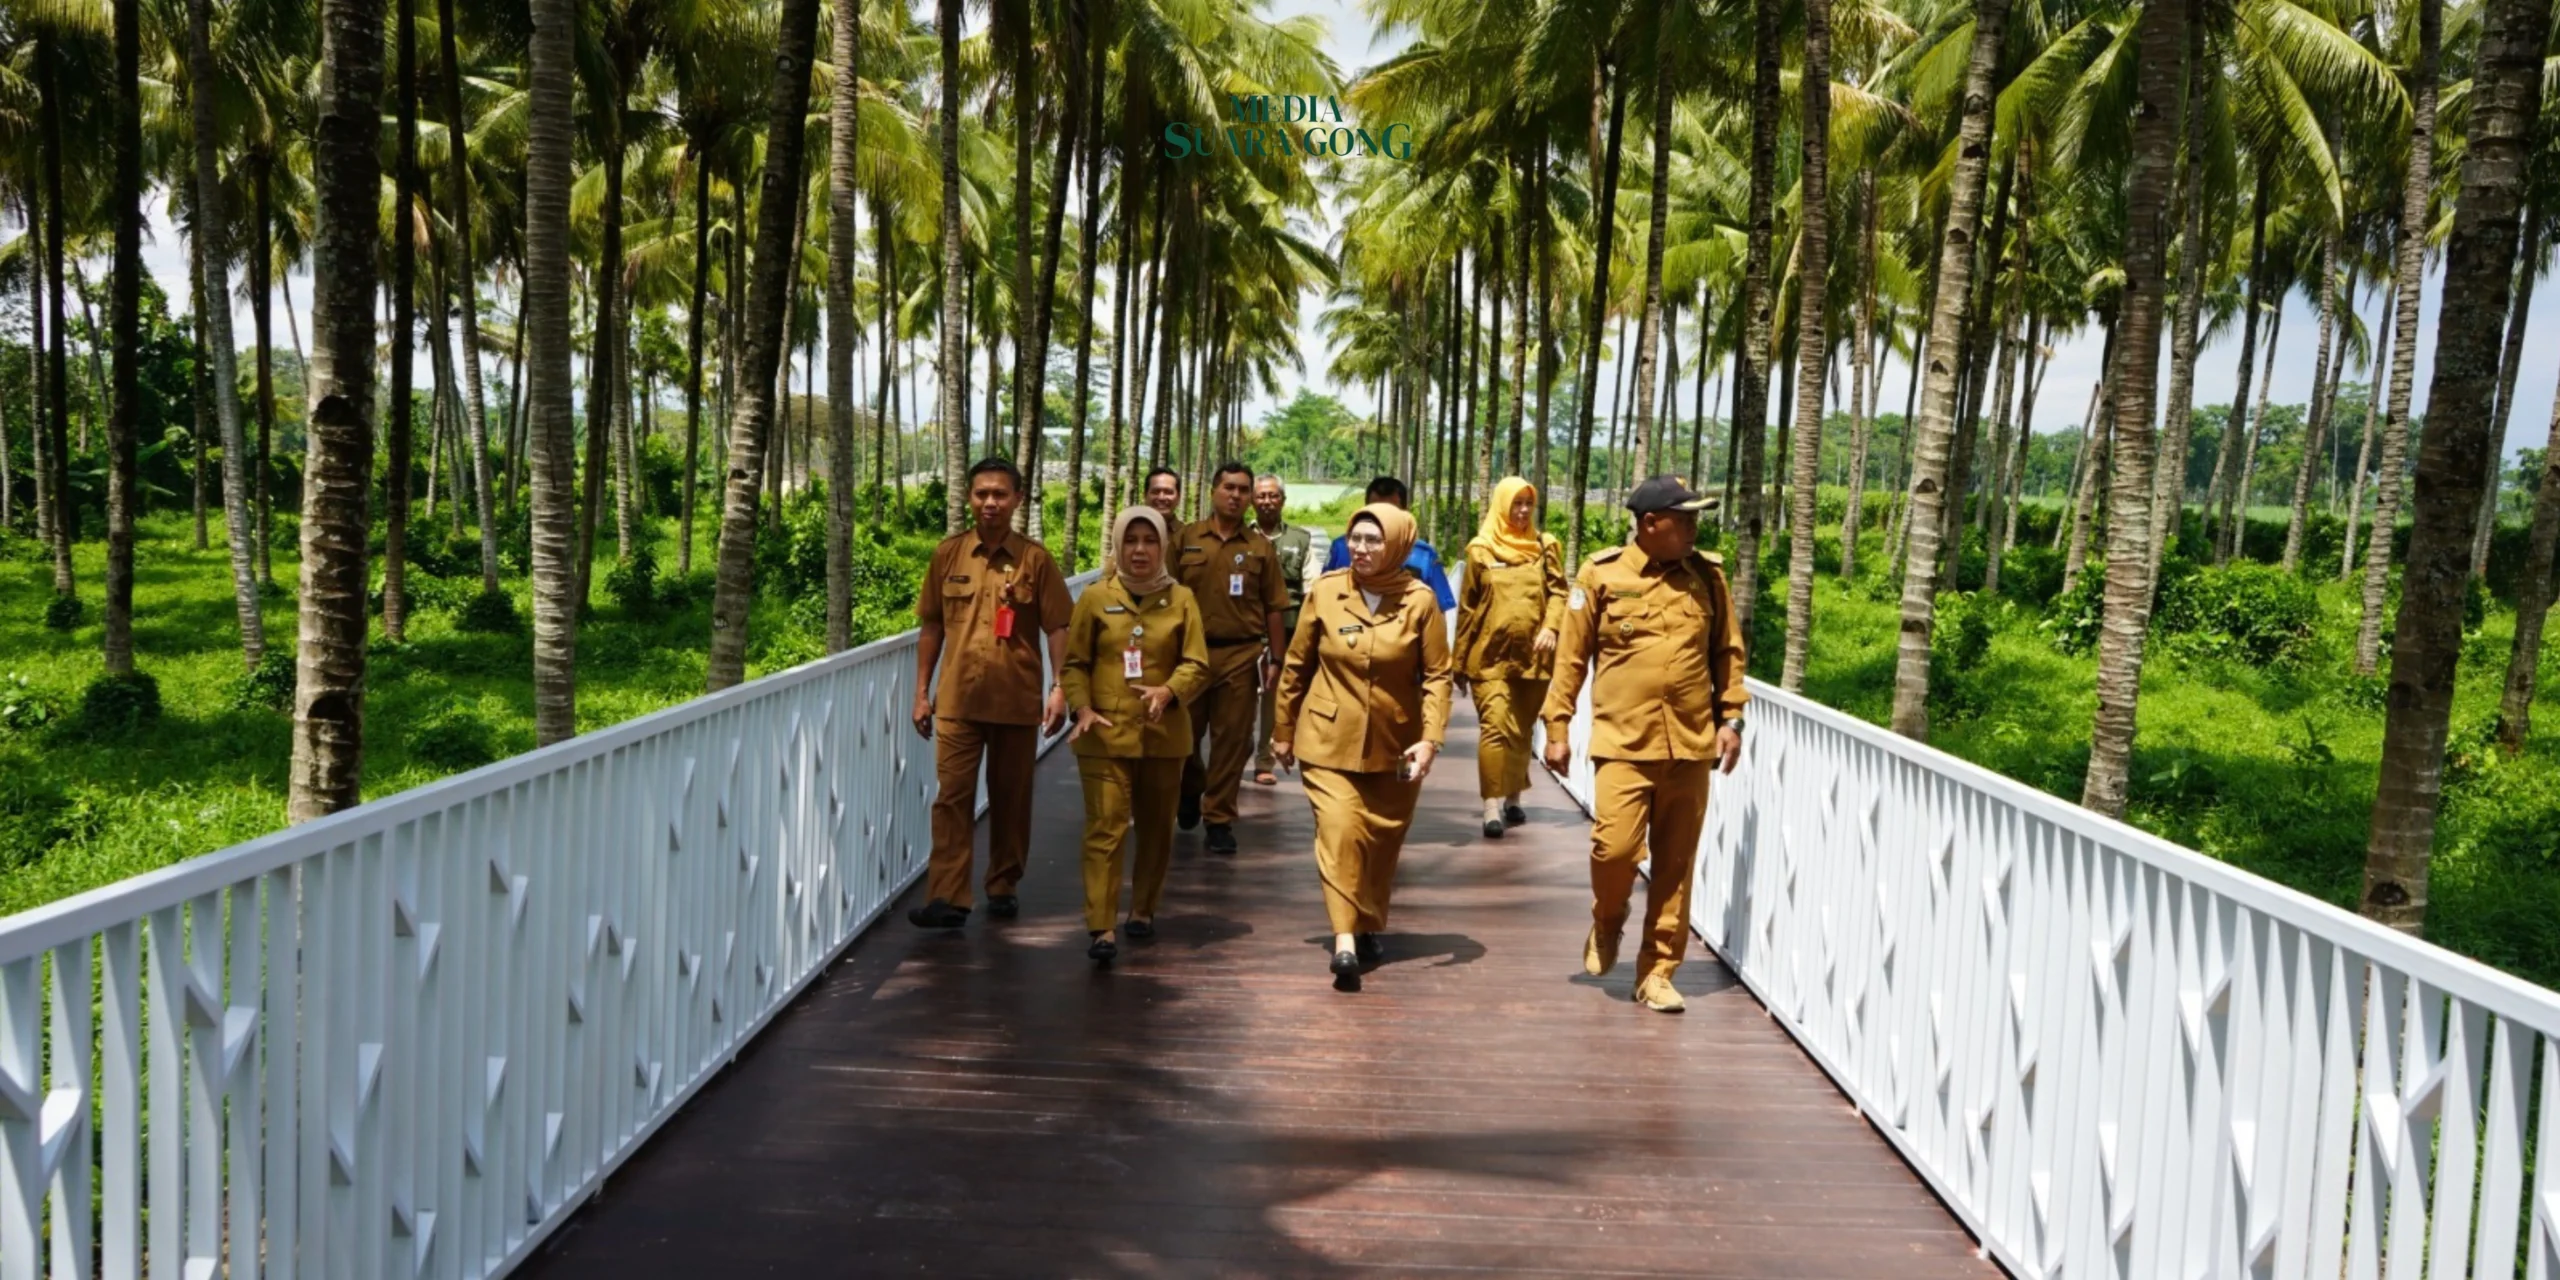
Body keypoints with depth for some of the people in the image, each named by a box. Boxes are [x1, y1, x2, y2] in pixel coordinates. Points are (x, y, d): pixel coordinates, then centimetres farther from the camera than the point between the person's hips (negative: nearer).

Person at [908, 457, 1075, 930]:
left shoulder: (1035, 559, -1)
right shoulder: (948, 554, 4)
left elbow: (1056, 628, 0)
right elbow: (931, 627, 9)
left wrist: (1060, 689, -9)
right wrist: (922, 692, 7)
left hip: (1017, 700, -1)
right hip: (957, 698, 1)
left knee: (1011, 799, 10)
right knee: (953, 796, -2)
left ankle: (1004, 888, 24)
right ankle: (947, 897, -2)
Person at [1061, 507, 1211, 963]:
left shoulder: (1181, 599, 4)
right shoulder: (1095, 597, 2)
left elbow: (1196, 664, 0)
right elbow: (1074, 662, 4)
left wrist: (1168, 691, -19)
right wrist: (1082, 708, -12)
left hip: (1163, 733, 2)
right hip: (1105, 733, -2)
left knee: (1156, 827, 12)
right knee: (1105, 827, -10)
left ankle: (1143, 910, 30)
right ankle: (1100, 927, -11)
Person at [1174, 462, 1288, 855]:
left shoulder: (1260, 547, 5)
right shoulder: (1185, 539, 3)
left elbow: (1273, 608, 6)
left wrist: (1274, 659, 3)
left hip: (1241, 654, 0)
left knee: (1231, 739, 2)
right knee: (1183, 733, 10)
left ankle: (1219, 819, 13)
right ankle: (1191, 792, 39)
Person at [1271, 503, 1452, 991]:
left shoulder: (1419, 601, -7)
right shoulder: (1325, 593, -4)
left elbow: (1437, 676, -5)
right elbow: (1295, 665, 5)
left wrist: (1430, 738, -16)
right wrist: (1283, 730, 9)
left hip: (1395, 746, 1)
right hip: (1329, 740, -1)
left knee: (1383, 840, 11)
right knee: (1339, 830, -15)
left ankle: (1369, 927, 31)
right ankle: (1344, 939, -18)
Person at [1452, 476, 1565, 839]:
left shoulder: (1545, 546, 9)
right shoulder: (1481, 550, 4)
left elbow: (1557, 592, 3)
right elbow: (1467, 607, 6)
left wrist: (1550, 627, -16)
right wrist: (1459, 659, 7)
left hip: (1532, 656, 3)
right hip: (1490, 655, -2)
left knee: (1521, 729, 12)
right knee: (1496, 726, -13)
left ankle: (1512, 798, 25)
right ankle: (1492, 807, -15)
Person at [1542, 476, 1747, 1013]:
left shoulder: (1707, 576, 7)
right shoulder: (1601, 575, -1)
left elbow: (1728, 652, 13)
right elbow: (1571, 656, 2)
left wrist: (1731, 719, 5)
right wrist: (1556, 727, 0)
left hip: (1691, 744, 3)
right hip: (1623, 742, -3)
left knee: (1675, 864, 6)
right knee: (1615, 848, -12)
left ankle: (1657, 972, 19)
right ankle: (1607, 924, 21)